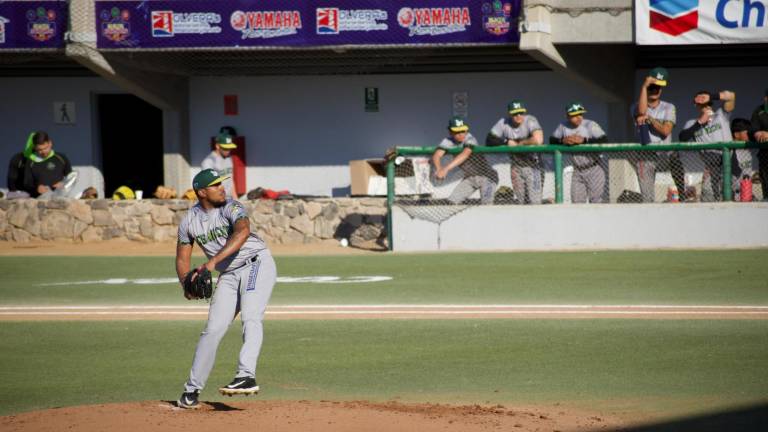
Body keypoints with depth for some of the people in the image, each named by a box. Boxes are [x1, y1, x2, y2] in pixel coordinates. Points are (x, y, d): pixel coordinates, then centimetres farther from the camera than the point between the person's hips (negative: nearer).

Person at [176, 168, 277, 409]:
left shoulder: (231, 208, -16)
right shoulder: (190, 221, 0)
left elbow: (243, 231, -37)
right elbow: (182, 258, 8)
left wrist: (213, 261, -44)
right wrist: (186, 283, -14)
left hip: (257, 264, -5)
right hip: (228, 276, 5)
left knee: (251, 318, -25)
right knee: (213, 329, 1)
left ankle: (246, 376, -39)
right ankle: (192, 390, 11)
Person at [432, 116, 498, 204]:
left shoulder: (470, 139, -25)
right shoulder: (448, 141, -9)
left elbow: (465, 155, -43)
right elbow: (436, 155, -22)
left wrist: (446, 169, -54)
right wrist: (439, 169, -45)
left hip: (487, 175, -6)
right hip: (469, 177, 6)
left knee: (486, 203, -27)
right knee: (451, 202, 3)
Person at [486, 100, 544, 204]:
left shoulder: (530, 121, -18)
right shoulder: (503, 123, -4)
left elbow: (538, 140, -35)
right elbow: (489, 140, -2)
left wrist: (520, 143, -21)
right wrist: (507, 142, -16)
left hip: (533, 165, -5)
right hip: (515, 166, 5)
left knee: (534, 202, -13)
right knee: (521, 201, 10)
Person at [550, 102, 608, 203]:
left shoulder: (590, 125, -16)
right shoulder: (563, 126, -1)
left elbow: (604, 141, -26)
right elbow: (552, 140, 1)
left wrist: (584, 140, -33)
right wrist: (563, 140, -20)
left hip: (594, 169, -5)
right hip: (577, 171, 5)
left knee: (596, 201, -7)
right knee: (576, 202, 5)